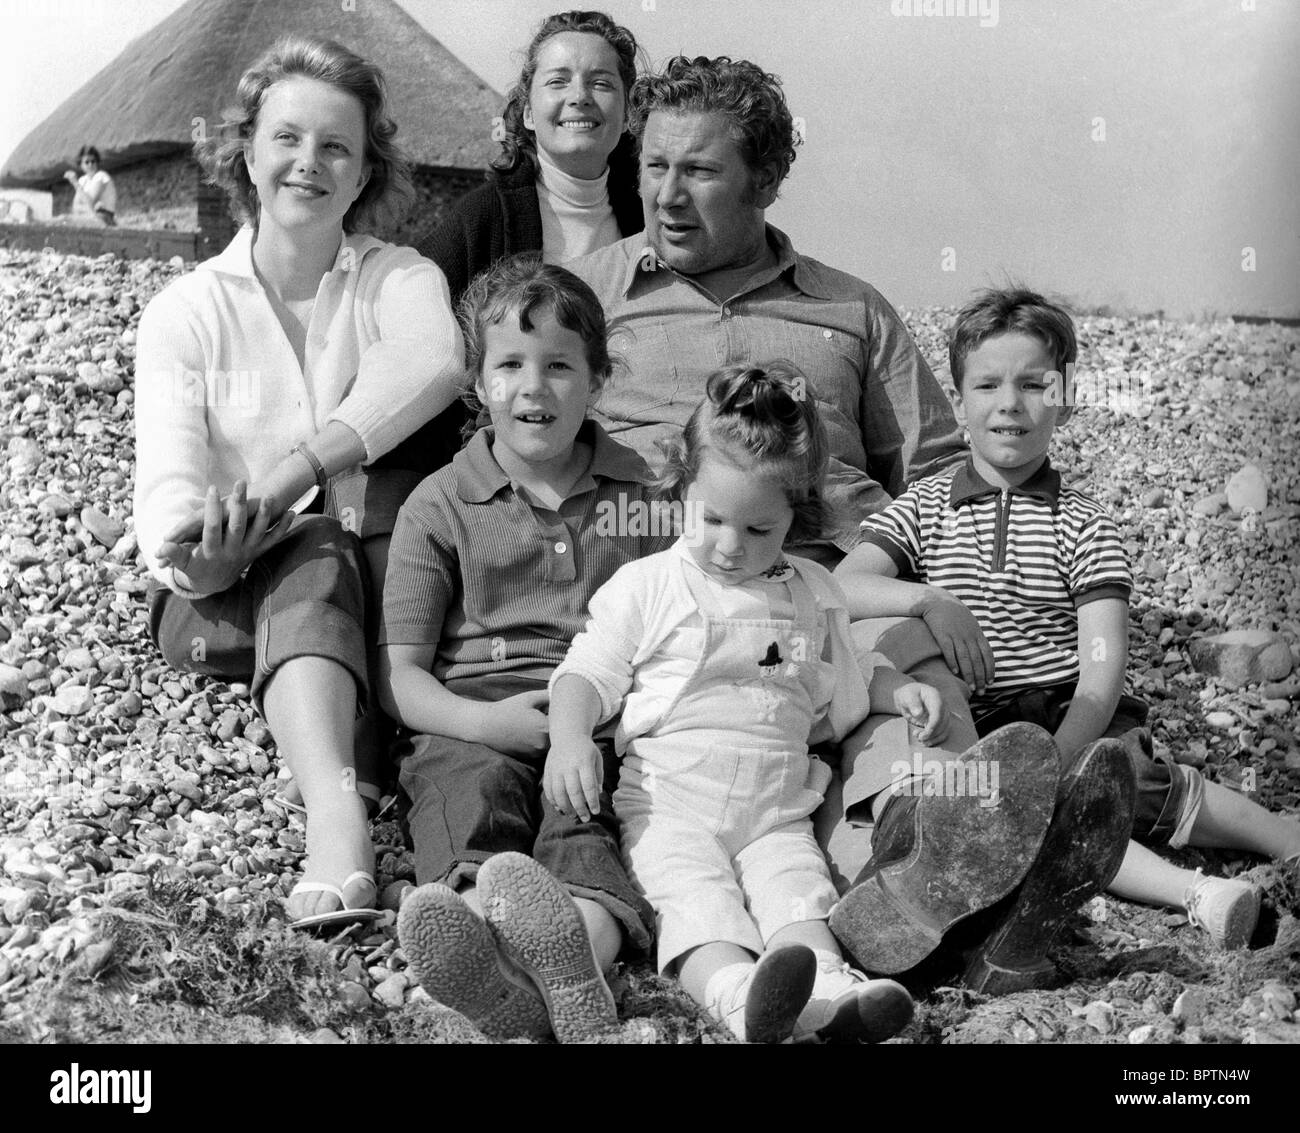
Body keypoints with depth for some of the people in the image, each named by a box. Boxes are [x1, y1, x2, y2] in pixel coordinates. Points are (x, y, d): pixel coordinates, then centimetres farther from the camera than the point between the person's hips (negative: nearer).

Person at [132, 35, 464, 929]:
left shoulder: (401, 278, 6)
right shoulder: (186, 310, 7)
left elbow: (433, 359, -20)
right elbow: (167, 475, -7)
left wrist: (287, 477, -32)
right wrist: (201, 552, -32)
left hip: (380, 571, 1)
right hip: (229, 595, -1)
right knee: (311, 556, -32)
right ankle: (338, 820, -53)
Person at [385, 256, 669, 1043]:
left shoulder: (646, 492, 19)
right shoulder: (440, 504, 13)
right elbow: (400, 676, 7)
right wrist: (486, 720, -13)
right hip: (471, 722, 0)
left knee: (584, 803, -33)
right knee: (473, 787, -34)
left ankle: (586, 938, -61)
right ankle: (476, 914, -62)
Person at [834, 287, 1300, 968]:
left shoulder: (1082, 524, 4)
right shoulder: (921, 510, 8)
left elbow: (1102, 667, -6)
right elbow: (839, 588, -7)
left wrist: (1060, 758, -21)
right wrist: (925, 598, -25)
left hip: (1074, 716, 1)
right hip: (972, 728, 0)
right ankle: (1193, 894, -42)